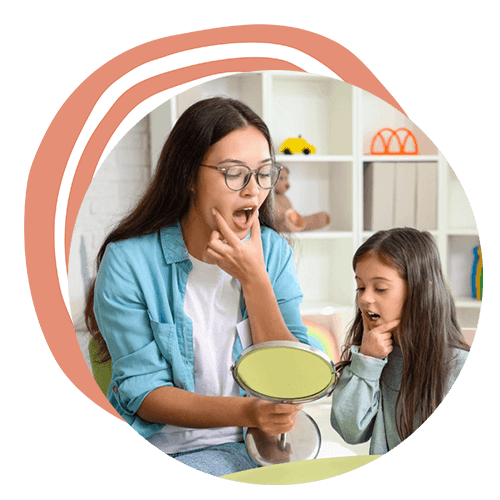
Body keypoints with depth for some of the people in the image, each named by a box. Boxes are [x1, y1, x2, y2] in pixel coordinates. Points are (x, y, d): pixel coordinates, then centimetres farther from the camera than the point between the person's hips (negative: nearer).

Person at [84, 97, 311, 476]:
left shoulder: (273, 251, -3)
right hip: (158, 443, -3)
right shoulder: (128, 261, -15)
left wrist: (254, 279, -19)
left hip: (249, 446, 4)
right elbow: (141, 391, -14)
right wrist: (246, 412, -30)